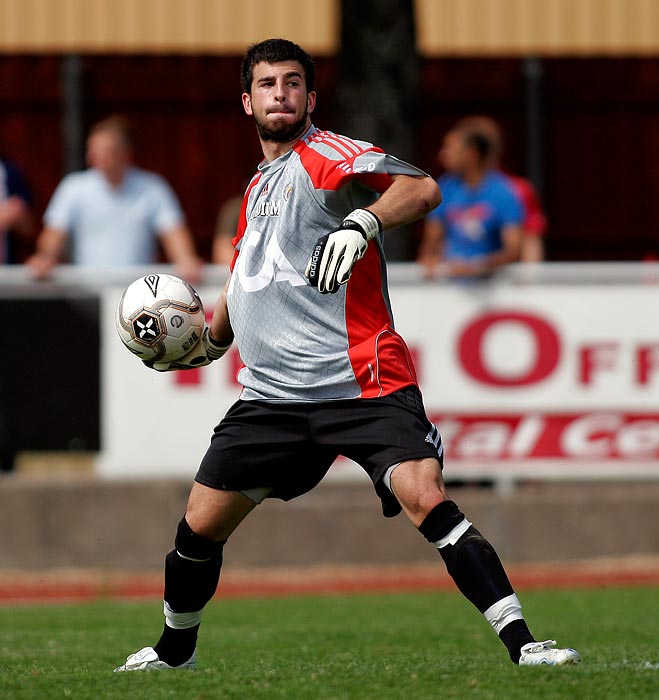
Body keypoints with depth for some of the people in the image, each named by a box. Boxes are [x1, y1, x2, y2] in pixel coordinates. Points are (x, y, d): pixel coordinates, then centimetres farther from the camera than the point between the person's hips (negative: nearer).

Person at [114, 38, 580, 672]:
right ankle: (173, 652, 32)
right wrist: (207, 344, 40)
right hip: (271, 394, 7)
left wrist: (361, 224, -37)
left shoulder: (326, 155, -3)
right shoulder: (256, 189, 22)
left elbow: (422, 189, -21)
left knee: (427, 500, -24)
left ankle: (521, 642, -26)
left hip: (362, 384, -7)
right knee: (200, 526, 8)